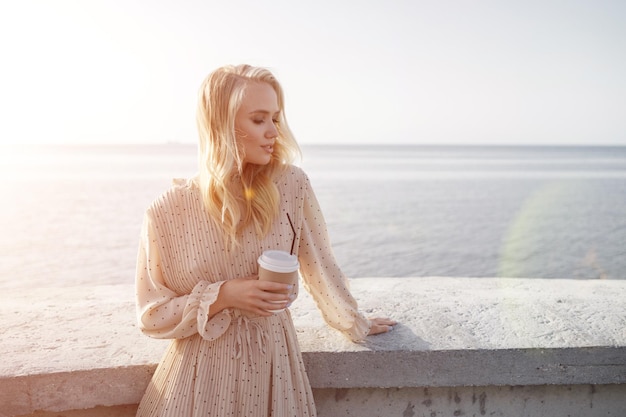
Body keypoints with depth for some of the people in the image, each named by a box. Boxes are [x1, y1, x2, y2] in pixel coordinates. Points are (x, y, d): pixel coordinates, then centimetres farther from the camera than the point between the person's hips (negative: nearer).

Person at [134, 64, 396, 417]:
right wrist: (223, 296, -19)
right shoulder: (168, 212, -12)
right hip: (202, 373, -1)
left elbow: (320, 265, 4)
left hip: (275, 364, 2)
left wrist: (356, 325, 15)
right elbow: (153, 315, -5)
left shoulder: (291, 185, -10)